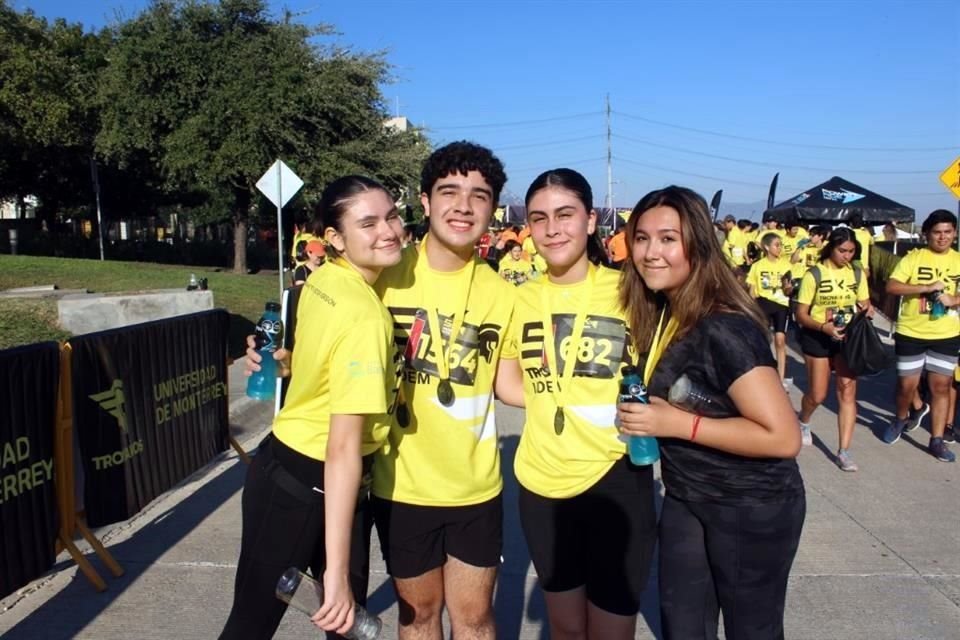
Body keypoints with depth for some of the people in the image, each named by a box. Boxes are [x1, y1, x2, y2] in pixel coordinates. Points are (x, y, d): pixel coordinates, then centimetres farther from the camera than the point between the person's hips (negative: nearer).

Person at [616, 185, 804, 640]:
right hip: (685, 499, 7)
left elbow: (783, 437, -27)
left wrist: (677, 423, -26)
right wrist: (645, 416, -4)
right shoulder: (659, 313, 0)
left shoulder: (723, 329, -25)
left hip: (751, 508, -7)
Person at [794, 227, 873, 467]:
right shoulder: (814, 274, -11)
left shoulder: (857, 274, 2)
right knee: (817, 395, 6)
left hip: (848, 337, 3)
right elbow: (801, 314, -11)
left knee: (847, 392, -4)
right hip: (818, 338, -3)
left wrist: (868, 310, -13)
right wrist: (823, 327, -28)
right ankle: (803, 422, 40)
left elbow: (864, 304, 12)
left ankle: (844, 451, 1)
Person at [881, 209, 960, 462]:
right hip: (911, 332, -2)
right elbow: (891, 286, -15)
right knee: (907, 385, 5)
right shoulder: (913, 257, -5)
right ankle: (900, 419, 34)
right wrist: (927, 288, -23)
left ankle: (936, 440, 13)